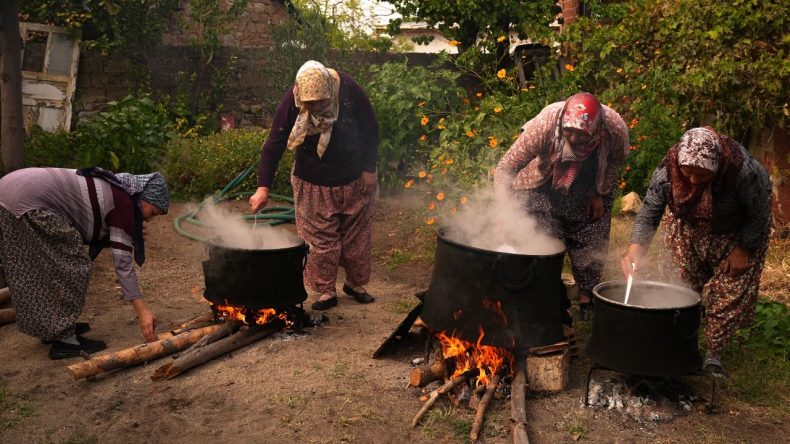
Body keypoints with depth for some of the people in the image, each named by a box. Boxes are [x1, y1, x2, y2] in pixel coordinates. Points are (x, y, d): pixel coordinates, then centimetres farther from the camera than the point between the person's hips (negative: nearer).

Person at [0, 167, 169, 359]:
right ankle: (64, 340, 3)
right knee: (72, 266, -2)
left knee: (36, 267, 21)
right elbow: (122, 262, -9)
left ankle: (49, 328, 32)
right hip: (28, 202, -10)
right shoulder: (123, 204, -6)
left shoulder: (112, 192, 20)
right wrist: (142, 311, -9)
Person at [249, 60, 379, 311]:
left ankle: (355, 283, 30)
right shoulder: (291, 103, -21)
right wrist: (263, 187, -25)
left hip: (354, 180, 1)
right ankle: (326, 291, 17)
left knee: (357, 235, 11)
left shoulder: (349, 92, -20)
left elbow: (371, 131, -7)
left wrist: (369, 169, -7)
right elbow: (274, 146, -18)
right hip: (313, 184, 0)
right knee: (320, 240, 2)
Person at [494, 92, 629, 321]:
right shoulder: (544, 125, -39)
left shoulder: (616, 129, -31)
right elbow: (505, 168, -31)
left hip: (590, 187, 2)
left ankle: (587, 296, 22)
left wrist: (599, 193, -9)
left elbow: (616, 160, -5)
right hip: (545, 183, -2)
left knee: (591, 241, 3)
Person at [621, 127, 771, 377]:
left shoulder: (746, 172, -38)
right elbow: (649, 214, -23)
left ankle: (713, 356, 15)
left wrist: (743, 250, -17)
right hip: (687, 232, 3)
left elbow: (759, 215, -20)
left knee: (729, 296, -1)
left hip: (736, 237, -2)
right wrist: (635, 249, -36)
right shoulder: (667, 172, -31)